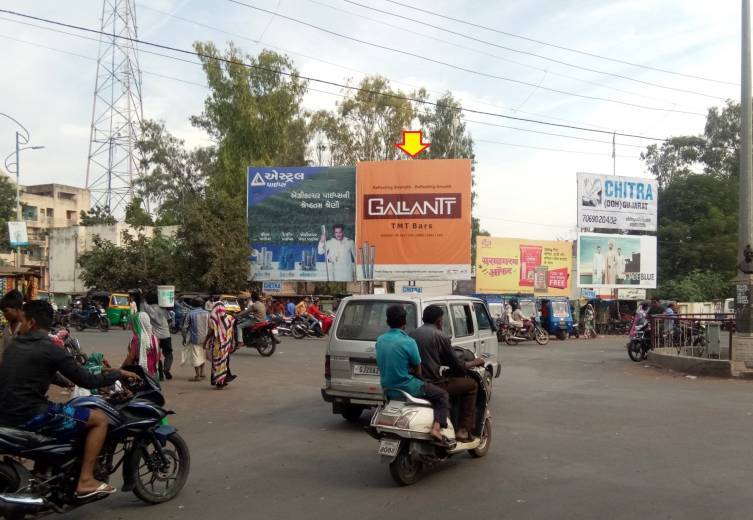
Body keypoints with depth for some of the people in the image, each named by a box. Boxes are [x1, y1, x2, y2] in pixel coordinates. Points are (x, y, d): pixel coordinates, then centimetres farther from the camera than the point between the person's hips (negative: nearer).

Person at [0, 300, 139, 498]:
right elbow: (87, 381, -11)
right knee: (100, 419, -4)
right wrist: (118, 374, 3)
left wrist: (66, 381, 39)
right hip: (30, 415, -8)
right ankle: (85, 481, -8)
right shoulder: (51, 350, -13)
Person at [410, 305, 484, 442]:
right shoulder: (440, 336, -8)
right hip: (433, 385, -7)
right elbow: (456, 366, -3)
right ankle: (463, 430, 4)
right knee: (471, 385, 9)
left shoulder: (412, 334, 11)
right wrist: (474, 363, 15)